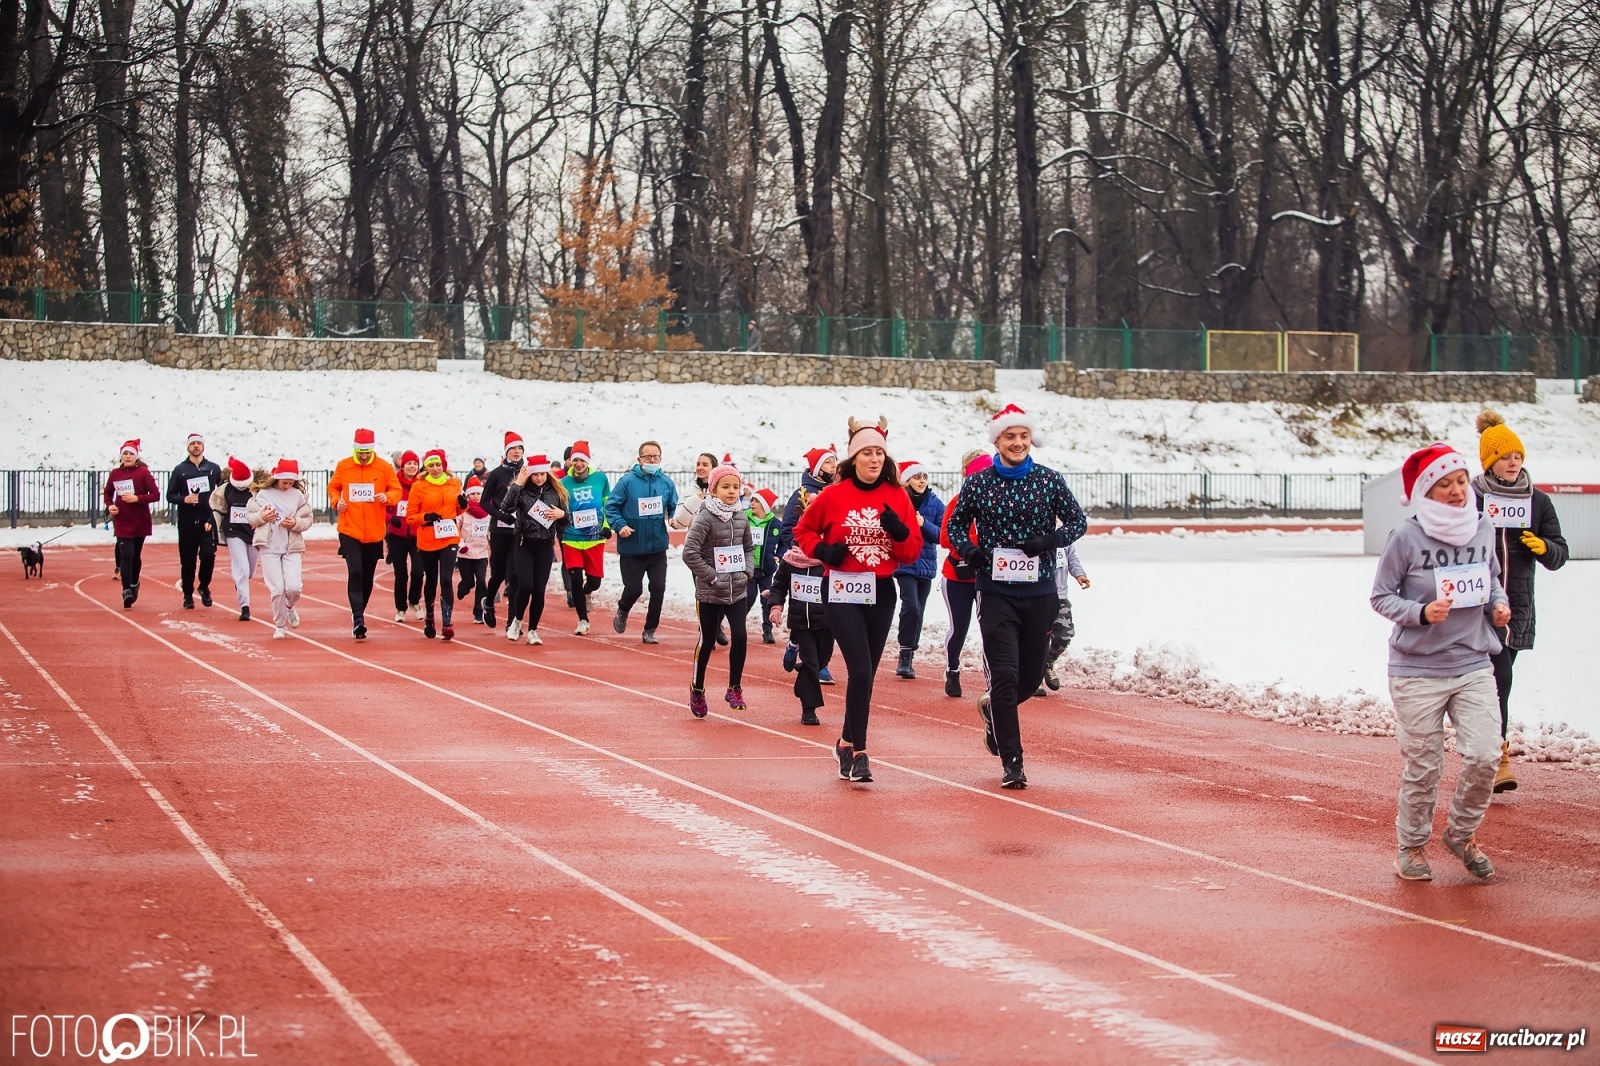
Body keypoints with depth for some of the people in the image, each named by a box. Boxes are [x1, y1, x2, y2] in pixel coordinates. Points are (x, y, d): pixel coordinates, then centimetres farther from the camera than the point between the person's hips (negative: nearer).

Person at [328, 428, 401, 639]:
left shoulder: (384, 467, -1)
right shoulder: (343, 466, 0)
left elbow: (397, 490, 4)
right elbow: (333, 487, 13)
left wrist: (387, 497, -18)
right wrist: (336, 501, -7)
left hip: (374, 532, 2)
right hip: (349, 531, -2)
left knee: (368, 576, 10)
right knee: (355, 572, -15)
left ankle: (359, 614, 28)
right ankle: (358, 619, -17)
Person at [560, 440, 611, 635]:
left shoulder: (600, 479, 0)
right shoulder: (564, 483, -1)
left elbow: (608, 504, 10)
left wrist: (607, 525, 3)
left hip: (595, 538, 1)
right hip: (572, 539, -1)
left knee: (594, 580, 3)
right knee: (575, 580, -8)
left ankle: (585, 593, 41)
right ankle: (583, 621, 6)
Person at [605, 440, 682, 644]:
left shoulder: (666, 483, 2)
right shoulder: (627, 481, -8)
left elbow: (674, 508, 11)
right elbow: (611, 506, -5)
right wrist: (620, 525, -19)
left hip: (657, 548, 3)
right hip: (631, 548, -3)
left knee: (658, 588, -3)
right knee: (634, 589, 0)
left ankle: (650, 630, 12)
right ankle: (622, 611, 35)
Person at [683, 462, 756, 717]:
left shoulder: (741, 517, 3)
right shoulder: (705, 518, -13)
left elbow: (749, 547, 17)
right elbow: (690, 553, -18)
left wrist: (747, 571, 1)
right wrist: (712, 577, -16)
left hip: (738, 591, 4)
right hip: (710, 593, -4)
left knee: (740, 637, -7)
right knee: (707, 641, 6)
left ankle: (734, 688, 9)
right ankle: (697, 689, 25)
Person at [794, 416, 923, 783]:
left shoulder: (898, 497, 2)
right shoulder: (833, 495, -4)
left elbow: (913, 551, 3)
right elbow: (803, 531, 9)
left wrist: (900, 532, -17)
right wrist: (822, 551, -10)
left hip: (882, 593, 4)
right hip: (842, 593, -3)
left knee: (866, 674, 11)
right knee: (860, 671, -15)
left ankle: (847, 743, 27)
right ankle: (858, 752, -9)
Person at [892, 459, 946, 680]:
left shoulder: (935, 503, 3)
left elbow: (942, 534, 0)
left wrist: (924, 524, -17)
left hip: (926, 564, 4)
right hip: (904, 563, -4)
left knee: (918, 612, 10)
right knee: (911, 606, -20)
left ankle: (908, 659, 20)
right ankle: (905, 657, -11)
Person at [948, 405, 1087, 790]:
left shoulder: (1049, 480, 1)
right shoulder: (977, 483, -1)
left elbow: (1078, 521, 5)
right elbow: (956, 523, 10)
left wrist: (1049, 541, -14)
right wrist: (968, 549, -11)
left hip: (1040, 593, 2)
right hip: (996, 594, -2)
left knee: (1031, 676, 11)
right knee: (1005, 675, -10)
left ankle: (993, 709, 44)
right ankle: (1012, 762, -4)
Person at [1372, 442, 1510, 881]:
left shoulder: (1482, 528, 3)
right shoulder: (1407, 536, -11)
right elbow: (1381, 596, -4)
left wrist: (1499, 603, 0)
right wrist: (1422, 613, -20)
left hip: (1474, 666, 3)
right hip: (1417, 671, -3)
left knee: (1483, 757, -8)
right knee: (1423, 767, 3)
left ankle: (1463, 833, 18)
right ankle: (1412, 845, 25)